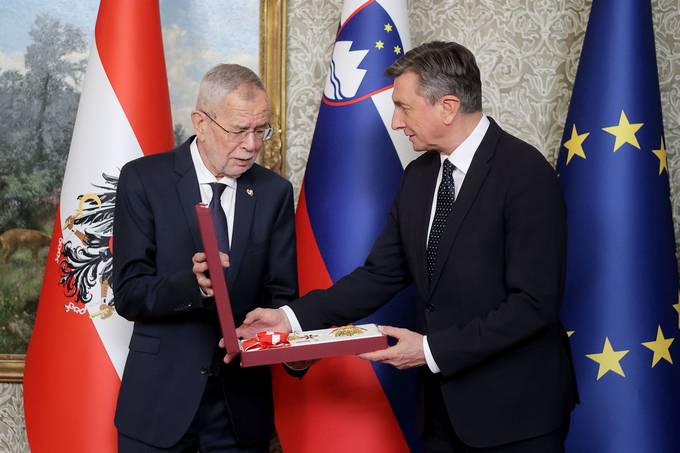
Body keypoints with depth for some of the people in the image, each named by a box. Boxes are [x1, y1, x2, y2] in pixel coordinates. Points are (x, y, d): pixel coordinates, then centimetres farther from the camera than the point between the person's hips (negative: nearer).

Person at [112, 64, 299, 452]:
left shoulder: (275, 192, 1)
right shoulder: (144, 179, -7)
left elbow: (280, 295, 3)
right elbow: (129, 294, -11)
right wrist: (193, 285, -29)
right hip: (161, 396, -2)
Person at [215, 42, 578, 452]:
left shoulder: (526, 173, -16)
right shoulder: (419, 176, 7)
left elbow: (534, 302, -20)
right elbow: (381, 275, 7)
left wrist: (433, 350, -20)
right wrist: (292, 317, -4)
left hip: (515, 409, -6)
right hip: (444, 403, 6)